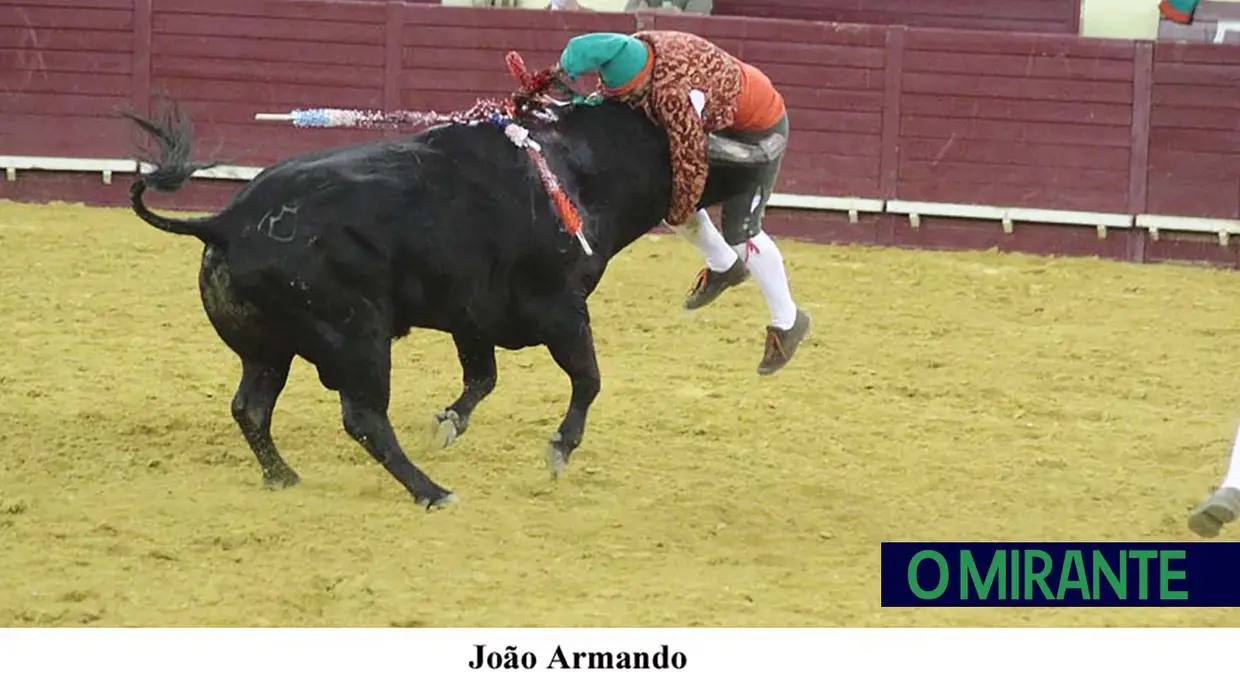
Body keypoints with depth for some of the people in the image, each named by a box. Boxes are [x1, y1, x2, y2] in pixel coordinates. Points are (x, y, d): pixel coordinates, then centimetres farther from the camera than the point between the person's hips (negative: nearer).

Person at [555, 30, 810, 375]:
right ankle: (724, 267, 29)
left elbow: (690, 162, -32)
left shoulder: (675, 93, -42)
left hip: (759, 127, -9)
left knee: (740, 230, -11)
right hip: (719, 123, 9)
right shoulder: (632, 56, -18)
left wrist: (678, 214, -17)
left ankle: (787, 321, 6)